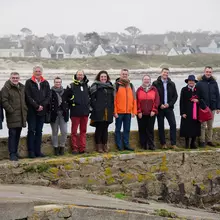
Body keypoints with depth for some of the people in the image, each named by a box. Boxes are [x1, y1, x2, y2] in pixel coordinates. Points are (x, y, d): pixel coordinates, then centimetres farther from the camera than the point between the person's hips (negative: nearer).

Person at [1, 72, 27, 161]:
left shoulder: (22, 88, 16)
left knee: (18, 135, 12)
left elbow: (25, 100, 25)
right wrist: (11, 110, -15)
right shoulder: (6, 88, -6)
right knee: (12, 134, -7)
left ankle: (15, 152, 21)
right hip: (12, 116, -7)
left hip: (21, 116, 7)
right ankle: (12, 154, -5)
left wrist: (25, 110, 14)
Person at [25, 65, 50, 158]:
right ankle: (31, 151, 1)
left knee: (39, 131, 7)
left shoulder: (45, 83, 10)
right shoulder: (29, 83, -1)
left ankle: (38, 151, 11)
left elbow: (48, 96, 6)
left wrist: (42, 105, -9)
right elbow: (28, 97, -7)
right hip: (31, 111, -3)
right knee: (31, 130, -1)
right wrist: (36, 106, -12)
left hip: (42, 111, 4)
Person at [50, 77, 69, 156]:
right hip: (54, 114, -2)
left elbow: (67, 102, 10)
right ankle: (56, 148, 12)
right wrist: (50, 112, -12)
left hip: (63, 114, 2)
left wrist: (66, 112, 3)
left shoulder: (65, 92, 8)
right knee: (55, 132, 5)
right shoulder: (51, 92, -2)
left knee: (64, 132, -1)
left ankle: (62, 146, 13)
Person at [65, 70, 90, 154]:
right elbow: (66, 97, 1)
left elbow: (90, 96, 26)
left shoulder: (87, 86, 14)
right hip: (75, 112, -4)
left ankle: (82, 148, 11)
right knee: (74, 131, -1)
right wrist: (71, 103, -5)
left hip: (85, 112, 5)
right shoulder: (71, 86, 0)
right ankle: (75, 148, 3)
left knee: (83, 131, 7)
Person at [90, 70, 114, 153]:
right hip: (99, 112, -4)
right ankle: (98, 145, 5)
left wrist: (112, 109, 8)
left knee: (105, 128, 9)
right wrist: (94, 108, -14)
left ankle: (105, 145, 15)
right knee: (99, 128, -1)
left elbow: (112, 99, 16)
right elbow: (92, 98, -7)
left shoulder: (110, 86, 15)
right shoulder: (95, 86, 0)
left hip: (108, 112, 4)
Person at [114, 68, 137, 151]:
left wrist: (134, 111, 5)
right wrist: (115, 111, -12)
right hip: (119, 112, -4)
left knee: (127, 129, 8)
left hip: (128, 112, 4)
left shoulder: (131, 85, 12)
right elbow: (113, 99, -6)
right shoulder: (116, 85, -1)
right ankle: (119, 146, 7)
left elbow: (134, 99, 12)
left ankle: (126, 145, 15)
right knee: (118, 129, 2)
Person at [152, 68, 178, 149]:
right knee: (161, 126, 3)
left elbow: (175, 96, 9)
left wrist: (169, 104, -6)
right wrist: (160, 105, -11)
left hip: (169, 108, 2)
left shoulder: (172, 84, 9)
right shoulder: (155, 83, 0)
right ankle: (163, 143, 11)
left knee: (173, 124, -7)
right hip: (160, 108, -2)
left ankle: (173, 143, -4)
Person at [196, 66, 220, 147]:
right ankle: (202, 141, 5)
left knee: (210, 126, 10)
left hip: (212, 107, 3)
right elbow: (197, 96, -6)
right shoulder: (200, 83, -4)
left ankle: (209, 140, 18)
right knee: (203, 125, -1)